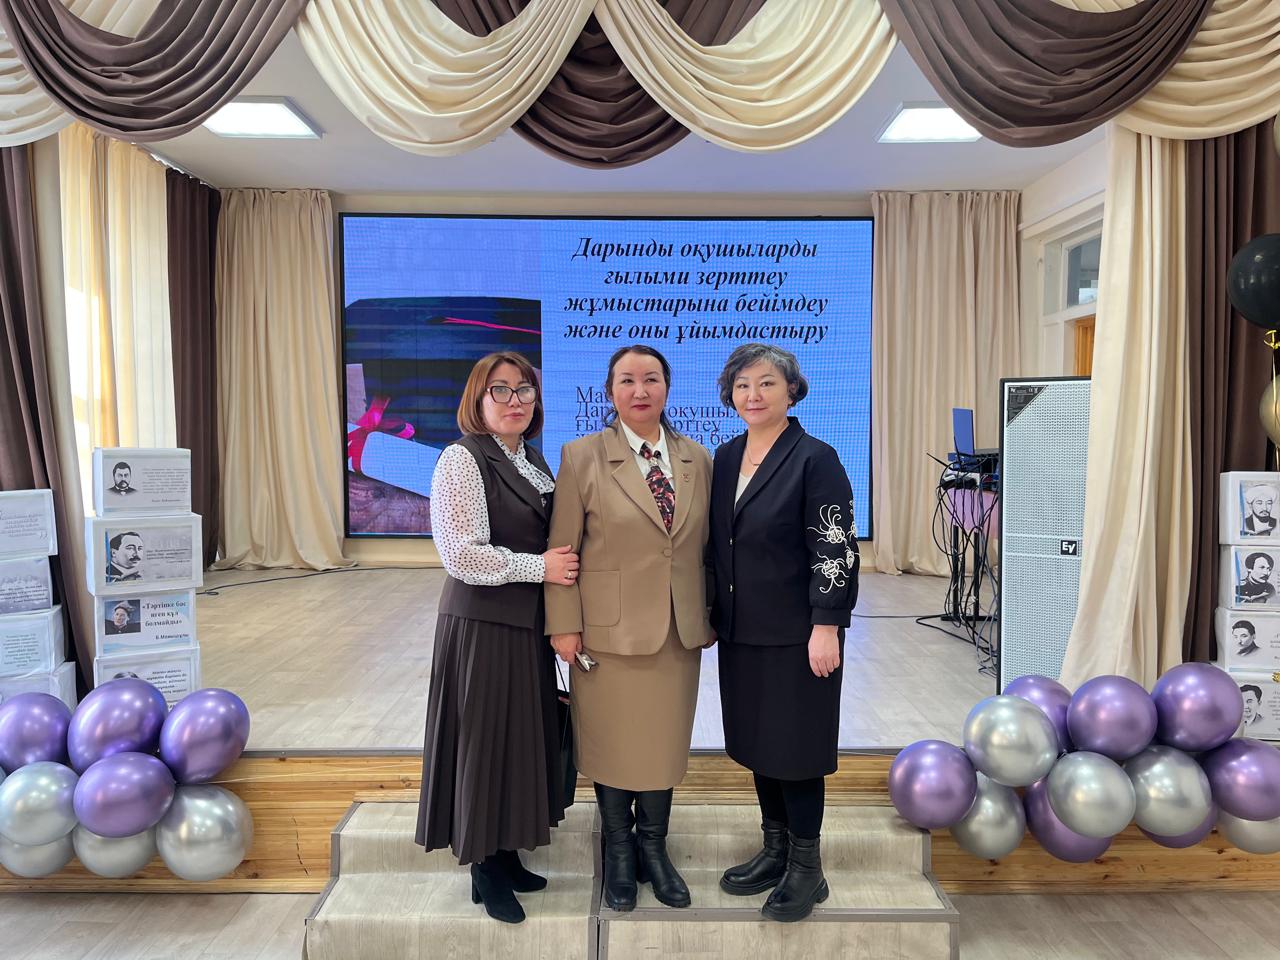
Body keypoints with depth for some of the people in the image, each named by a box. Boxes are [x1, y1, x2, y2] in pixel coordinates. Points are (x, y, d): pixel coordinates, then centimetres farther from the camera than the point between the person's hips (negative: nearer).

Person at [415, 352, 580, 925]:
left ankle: (506, 857, 32)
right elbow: (462, 555, -21)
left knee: (522, 738, 15)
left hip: (528, 624, 8)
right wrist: (540, 567, -17)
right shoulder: (462, 460, -13)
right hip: (483, 626, -8)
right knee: (486, 741, 4)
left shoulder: (531, 459, 11)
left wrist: (560, 565, 5)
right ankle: (485, 872, 22)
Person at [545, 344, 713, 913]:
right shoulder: (581, 457, -6)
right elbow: (562, 548, -6)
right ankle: (619, 852, 33)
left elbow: (706, 545, 7)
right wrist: (564, 625, -9)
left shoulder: (698, 459, 5)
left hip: (680, 630, 3)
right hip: (610, 628, -3)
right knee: (612, 743, 11)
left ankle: (653, 849, 35)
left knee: (665, 742, 14)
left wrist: (710, 618, 7)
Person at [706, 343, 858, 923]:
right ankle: (774, 851, 32)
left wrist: (826, 626, -18)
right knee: (757, 741, 15)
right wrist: (714, 611, 14)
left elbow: (836, 550, -14)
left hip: (796, 633, -6)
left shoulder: (815, 459, -11)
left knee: (795, 747, 3)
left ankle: (805, 868, 21)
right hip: (741, 631, 6)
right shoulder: (725, 458, 8)